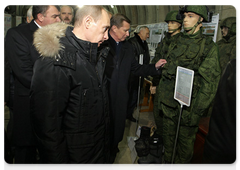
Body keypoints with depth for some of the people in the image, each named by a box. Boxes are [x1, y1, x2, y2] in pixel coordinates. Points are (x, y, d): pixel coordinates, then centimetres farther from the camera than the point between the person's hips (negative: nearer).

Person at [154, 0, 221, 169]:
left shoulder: (209, 46, -6)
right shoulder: (177, 43, 9)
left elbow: (210, 82, -11)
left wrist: (196, 112, -16)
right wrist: (161, 100, 9)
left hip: (188, 105, -5)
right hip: (168, 102, 5)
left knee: (185, 141, 10)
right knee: (168, 136, 18)